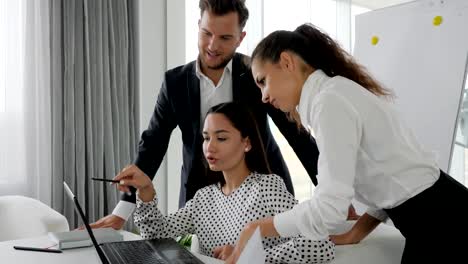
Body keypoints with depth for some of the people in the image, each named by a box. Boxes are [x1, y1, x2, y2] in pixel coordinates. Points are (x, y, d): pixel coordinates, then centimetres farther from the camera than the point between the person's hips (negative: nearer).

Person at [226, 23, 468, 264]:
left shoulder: (330, 100, -20)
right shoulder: (337, 93, 11)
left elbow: (329, 207, -27)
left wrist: (254, 229, -15)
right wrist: (356, 233, 5)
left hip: (437, 224, -9)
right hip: (436, 214, 9)